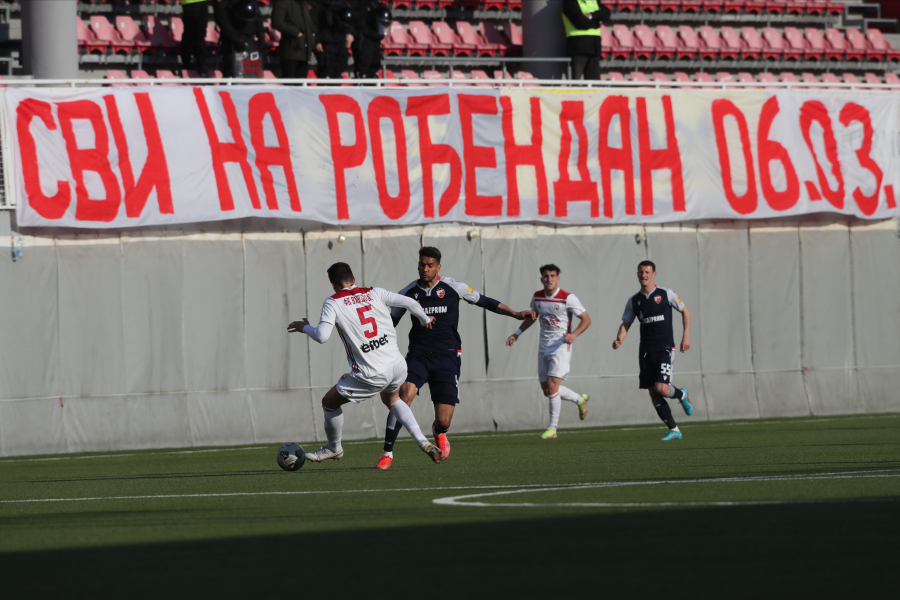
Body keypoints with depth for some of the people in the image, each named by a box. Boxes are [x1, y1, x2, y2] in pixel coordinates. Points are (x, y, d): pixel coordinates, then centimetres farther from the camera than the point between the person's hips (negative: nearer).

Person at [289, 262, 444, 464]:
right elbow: (410, 303, 4)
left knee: (329, 402, 19)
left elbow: (322, 336, -13)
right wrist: (425, 320, 24)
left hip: (372, 376, -5)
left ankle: (333, 448, 40)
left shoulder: (333, 302, -1)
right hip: (398, 367, 5)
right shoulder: (373, 293, 9)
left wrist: (304, 327, 8)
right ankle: (422, 441, 19)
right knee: (391, 400, 36)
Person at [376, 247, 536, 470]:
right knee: (404, 396, -28)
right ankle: (387, 453, -19)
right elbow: (390, 322, 17)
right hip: (418, 355, 1)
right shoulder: (408, 293, 4)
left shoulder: (452, 288, -2)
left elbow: (484, 301, 7)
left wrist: (515, 314, 0)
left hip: (447, 358, -1)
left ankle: (439, 433, 37)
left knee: (443, 421, -6)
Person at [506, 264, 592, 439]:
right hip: (544, 348, 6)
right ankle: (580, 399, 33)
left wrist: (574, 334, -24)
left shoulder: (567, 298, -12)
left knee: (552, 387, -15)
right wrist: (517, 334, 16)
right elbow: (531, 316, 23)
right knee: (546, 389, 8)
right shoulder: (537, 297, 5)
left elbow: (586, 319, -9)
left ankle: (552, 428, -5)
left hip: (561, 347, -6)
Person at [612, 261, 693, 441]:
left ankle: (681, 394, 17)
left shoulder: (665, 294, -2)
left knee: (661, 388, -18)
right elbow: (626, 324, 9)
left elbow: (685, 311, 7)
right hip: (646, 351, 4)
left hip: (664, 348, -4)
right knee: (653, 393, -1)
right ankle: (674, 430, 9)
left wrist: (686, 336, 0)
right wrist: (619, 340, -12)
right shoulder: (634, 301, 8)